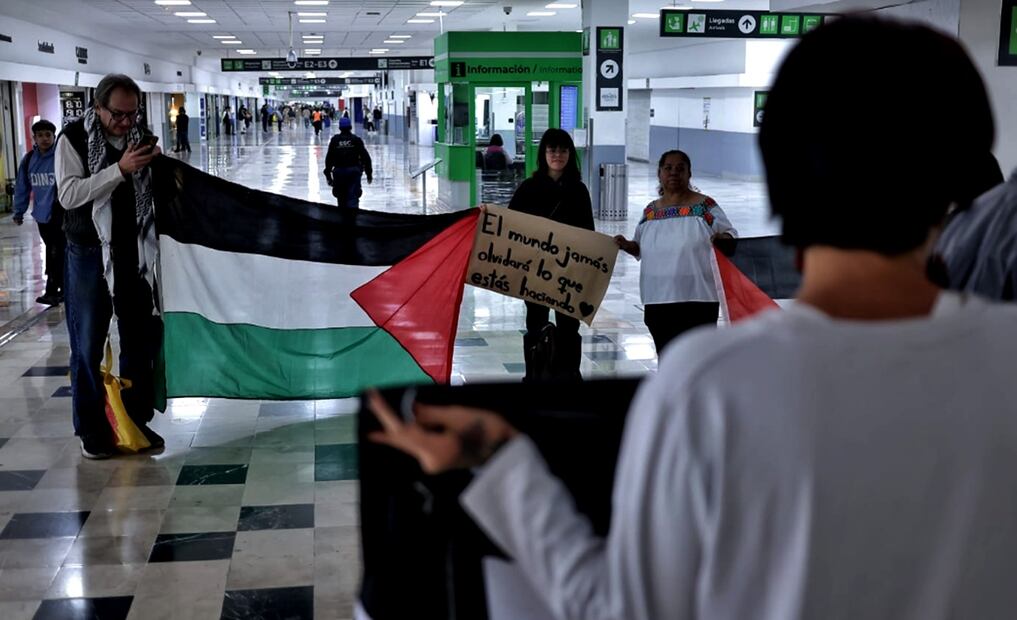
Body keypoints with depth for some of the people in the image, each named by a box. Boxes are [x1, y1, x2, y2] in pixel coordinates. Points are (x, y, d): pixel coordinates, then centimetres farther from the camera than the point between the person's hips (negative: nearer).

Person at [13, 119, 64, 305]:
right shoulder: (29, 159, 3)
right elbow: (22, 187, 10)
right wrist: (19, 212, 13)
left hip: (60, 214, -6)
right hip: (42, 214, 6)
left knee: (55, 253, -2)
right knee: (53, 252, 16)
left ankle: (52, 291, 6)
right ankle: (63, 288, 27)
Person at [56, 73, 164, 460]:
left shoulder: (140, 137, 5)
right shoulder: (74, 138, -8)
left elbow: (155, 190, 16)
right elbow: (68, 194, -19)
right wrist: (120, 169, -27)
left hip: (135, 252, 4)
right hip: (89, 254, -4)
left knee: (141, 340, 10)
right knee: (88, 345, 2)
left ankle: (137, 420, 23)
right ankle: (91, 430, 14)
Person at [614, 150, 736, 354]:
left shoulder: (705, 206, -1)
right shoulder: (650, 211, 11)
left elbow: (731, 235, 0)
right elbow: (642, 248, 19)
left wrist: (723, 238, -22)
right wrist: (627, 245, -1)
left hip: (697, 299, -4)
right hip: (658, 300, 5)